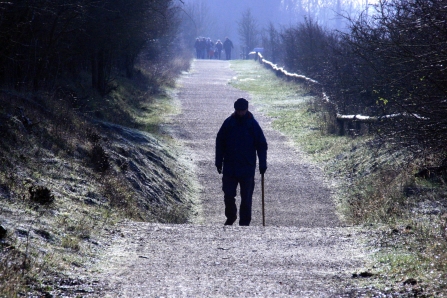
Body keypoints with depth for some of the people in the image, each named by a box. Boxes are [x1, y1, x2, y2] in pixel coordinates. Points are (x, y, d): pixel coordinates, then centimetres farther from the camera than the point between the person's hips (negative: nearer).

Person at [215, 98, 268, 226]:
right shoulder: (228, 123, 0)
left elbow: (262, 145, 1)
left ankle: (244, 222, 12)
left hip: (247, 168, -1)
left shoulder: (253, 124, -3)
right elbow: (220, 142, 8)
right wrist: (219, 162, 5)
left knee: (246, 197, 2)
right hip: (229, 167, 1)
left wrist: (262, 165, -5)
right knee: (228, 195, 4)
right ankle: (230, 217, 27)